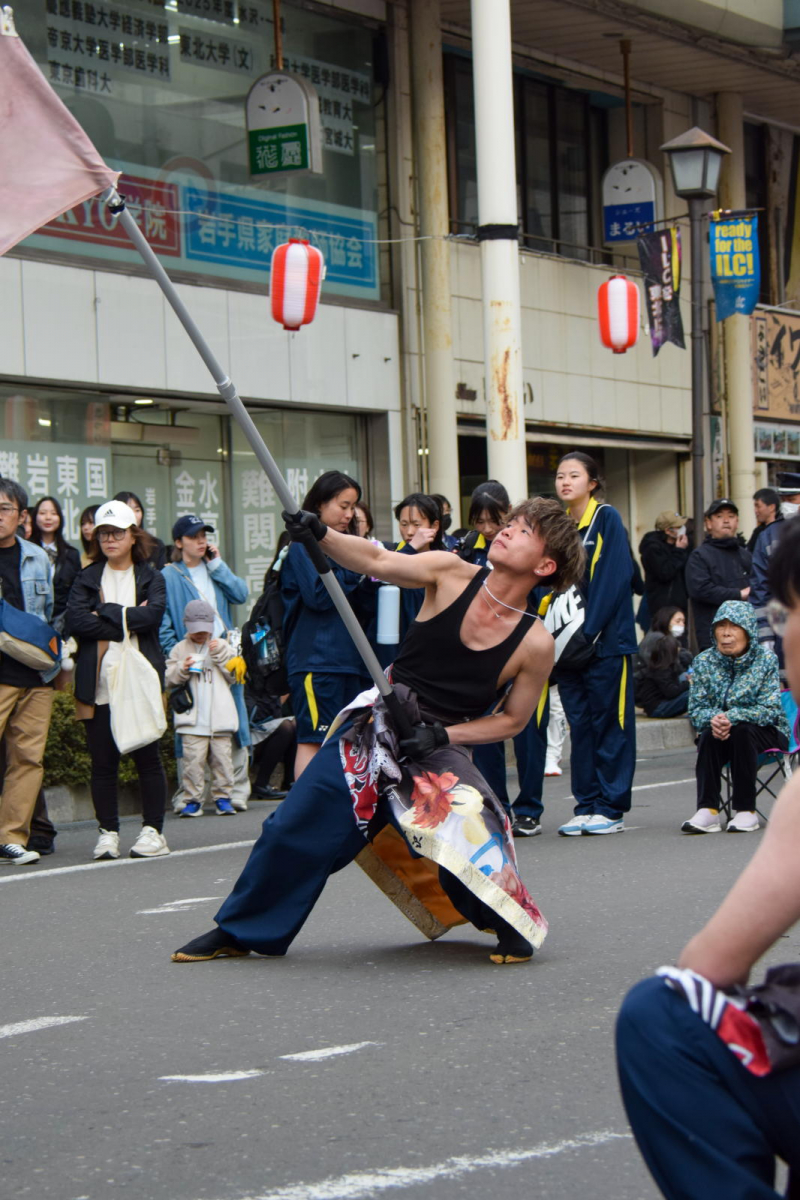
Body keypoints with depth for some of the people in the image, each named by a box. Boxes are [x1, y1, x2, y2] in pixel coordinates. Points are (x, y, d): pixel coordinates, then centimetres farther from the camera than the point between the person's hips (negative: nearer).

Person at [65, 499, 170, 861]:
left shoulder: (151, 577, 10)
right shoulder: (87, 579, 11)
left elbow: (152, 614, -10)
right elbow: (75, 621, -7)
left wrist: (105, 613, -8)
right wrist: (128, 622, -10)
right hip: (98, 684, 1)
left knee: (147, 757, 1)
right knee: (102, 761, 1)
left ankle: (152, 831, 7)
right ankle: (108, 832, 8)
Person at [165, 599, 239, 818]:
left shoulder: (221, 646, 14)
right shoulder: (180, 649, 11)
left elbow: (236, 674, 7)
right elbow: (169, 680, 6)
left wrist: (221, 655, -5)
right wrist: (183, 669, -12)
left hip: (219, 716, 1)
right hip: (192, 717, -1)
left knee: (222, 757, 1)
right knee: (193, 759, -8)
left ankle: (222, 797, 9)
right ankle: (193, 800, -3)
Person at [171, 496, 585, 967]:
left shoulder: (536, 643, -11)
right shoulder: (453, 573, -7)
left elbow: (513, 720, -1)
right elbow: (377, 562, -12)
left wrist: (442, 735, -12)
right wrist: (320, 534, -29)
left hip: (437, 751, -2)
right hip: (376, 729, 2)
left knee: (470, 839, -26)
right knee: (293, 828, 2)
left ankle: (515, 927, 5)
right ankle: (238, 932, 23)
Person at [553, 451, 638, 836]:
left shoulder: (607, 519, -4)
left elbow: (615, 578, -12)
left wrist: (590, 631, -19)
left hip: (606, 639, -6)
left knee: (609, 722, -1)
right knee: (580, 725, 7)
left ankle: (611, 808, 3)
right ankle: (586, 806, 12)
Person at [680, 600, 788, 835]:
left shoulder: (766, 659, -8)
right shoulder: (704, 662, 0)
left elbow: (770, 709, -15)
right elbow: (696, 711, -4)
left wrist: (732, 717, -30)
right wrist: (712, 719, -28)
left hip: (763, 732, -2)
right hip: (719, 731, 2)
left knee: (741, 731, -34)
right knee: (709, 734, -30)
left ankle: (746, 811, -27)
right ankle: (707, 811, -36)